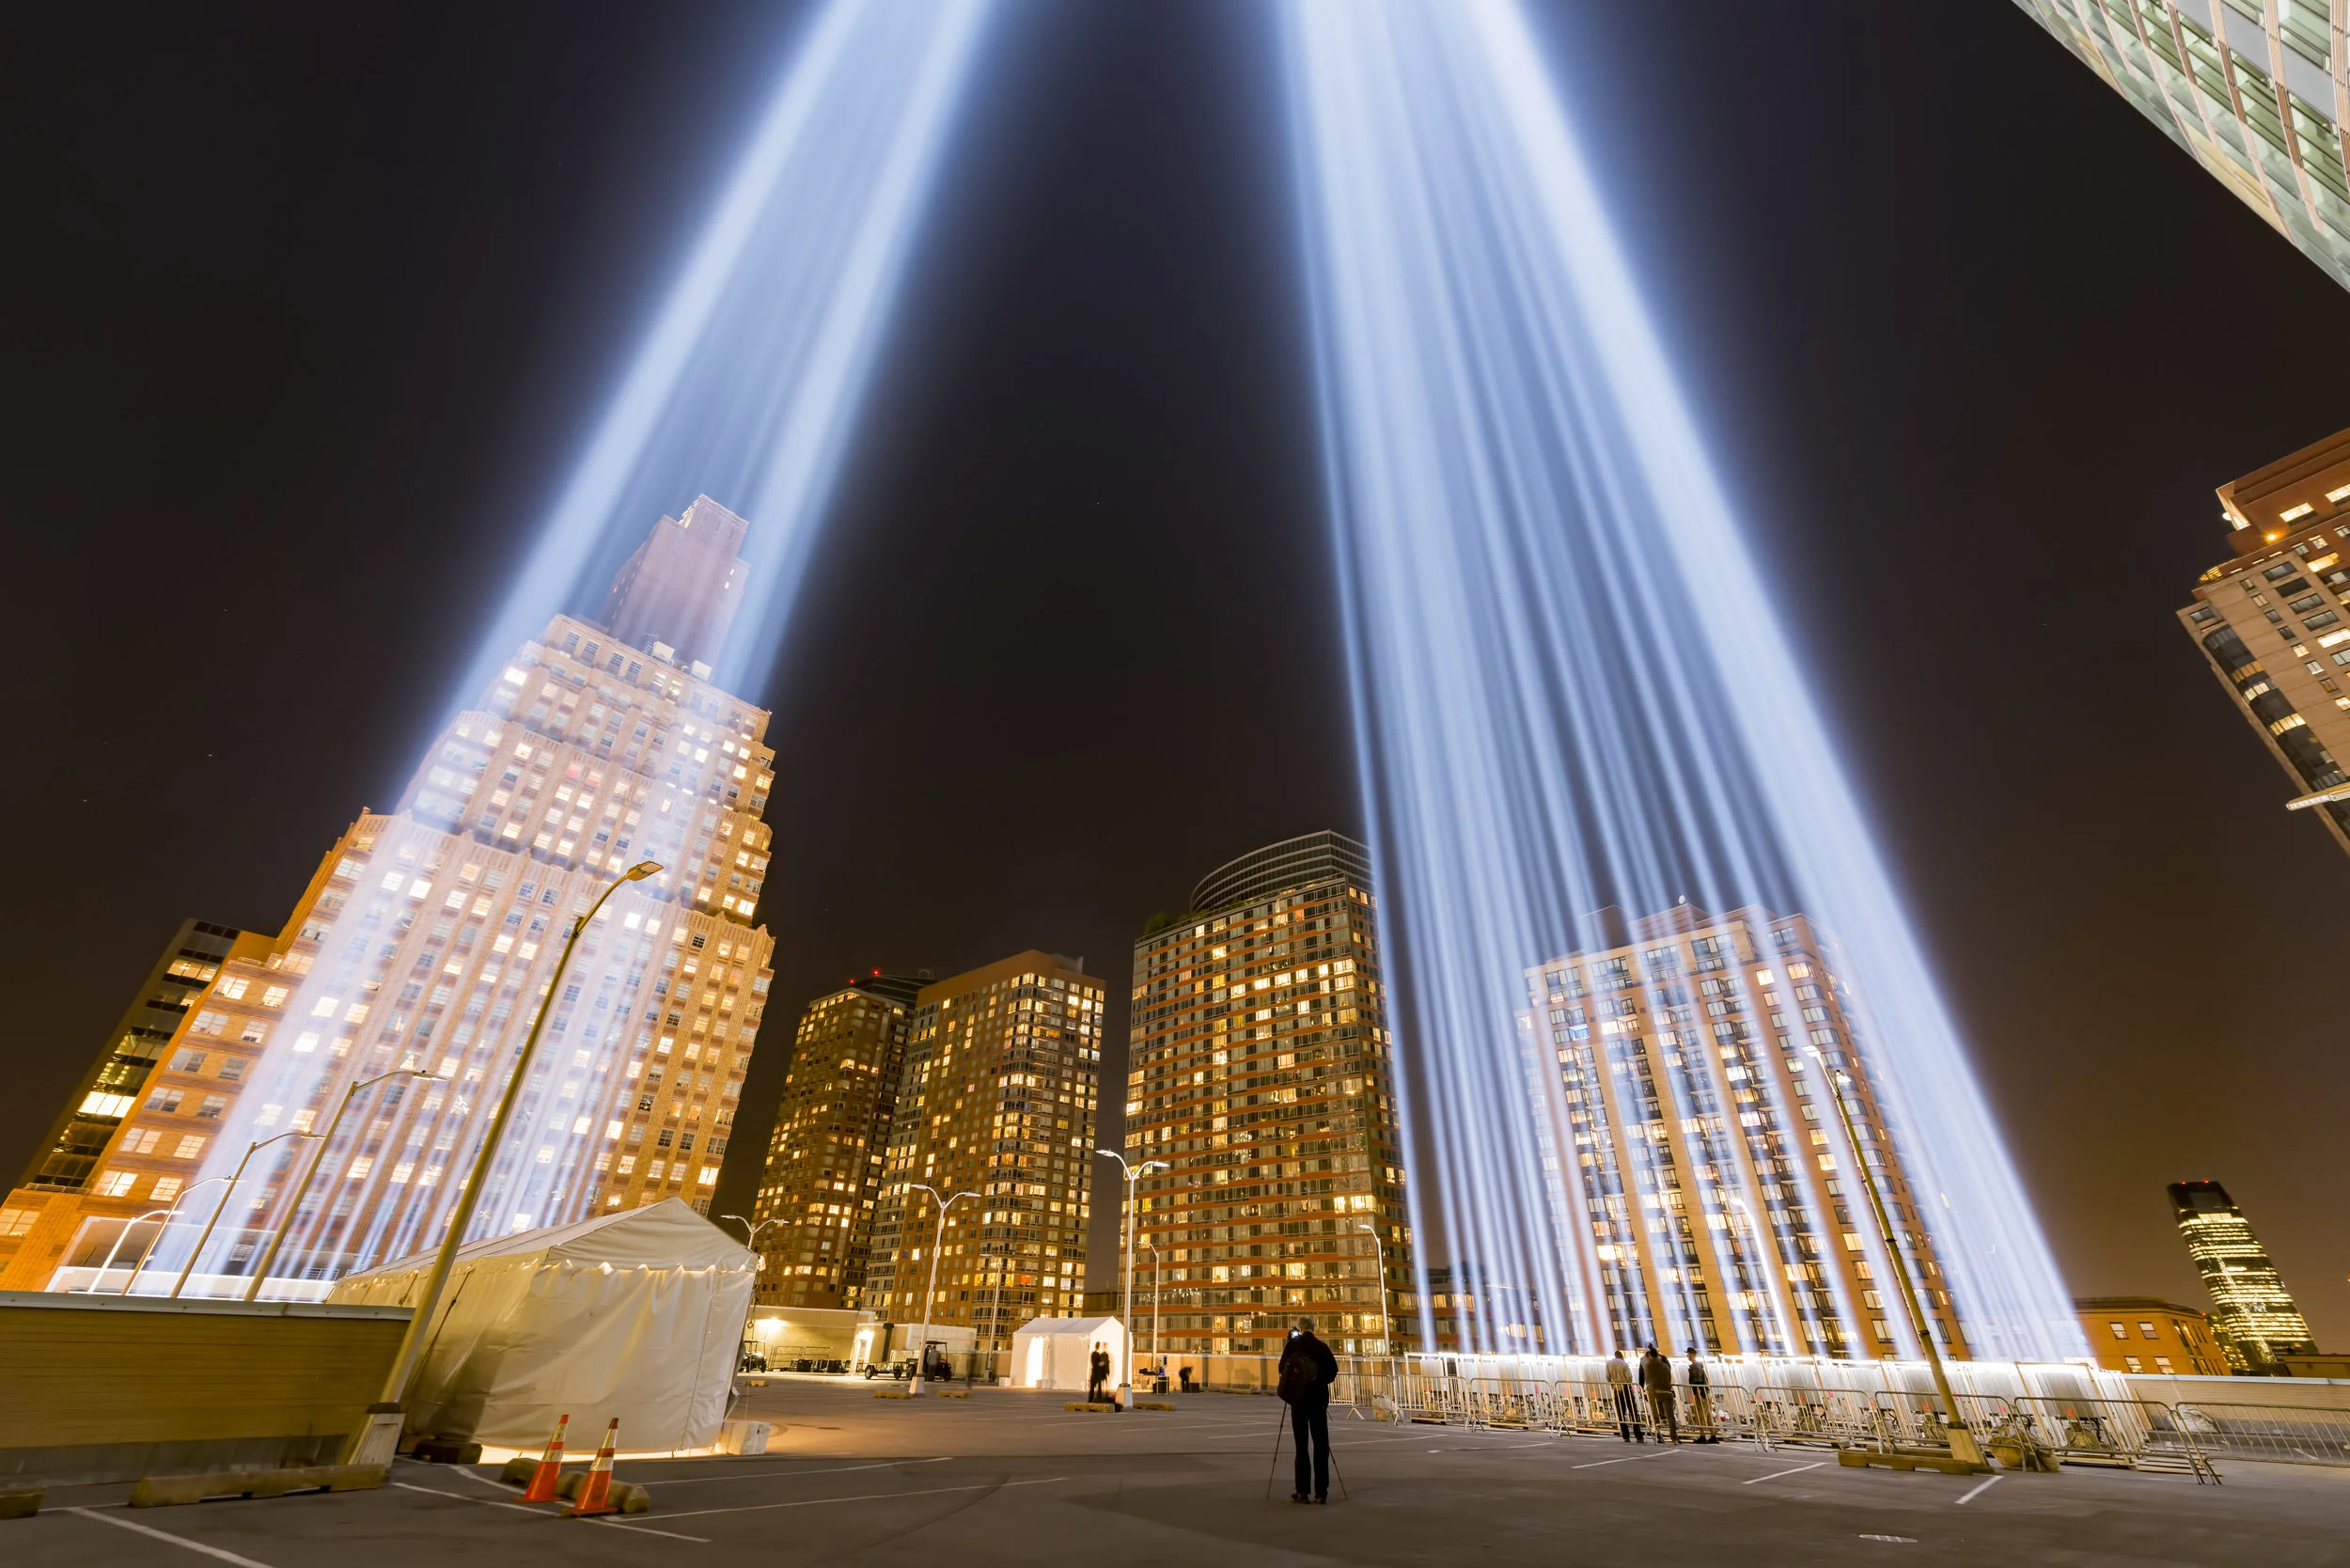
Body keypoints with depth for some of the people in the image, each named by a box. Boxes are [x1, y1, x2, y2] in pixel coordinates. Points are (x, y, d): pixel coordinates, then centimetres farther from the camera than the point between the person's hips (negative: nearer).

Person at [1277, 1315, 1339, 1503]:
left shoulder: (1293, 1345, -5)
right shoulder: (1322, 1347, 0)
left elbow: (1282, 1369, 0)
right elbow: (1332, 1372, 1)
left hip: (1299, 1400, -1)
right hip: (1319, 1400, 1)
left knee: (1301, 1445, 5)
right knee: (1321, 1445, 7)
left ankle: (1302, 1491, 5)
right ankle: (1321, 1492, 6)